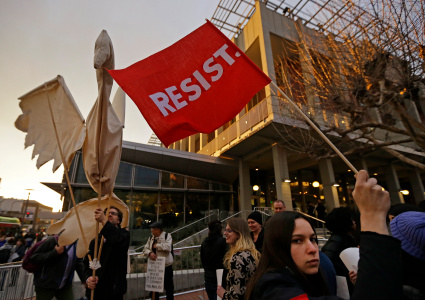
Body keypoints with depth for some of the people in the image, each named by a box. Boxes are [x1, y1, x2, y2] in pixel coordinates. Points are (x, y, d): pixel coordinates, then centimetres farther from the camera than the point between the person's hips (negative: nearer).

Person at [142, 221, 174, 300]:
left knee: (168, 286, 10)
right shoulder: (151, 237, 6)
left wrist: (156, 245, -18)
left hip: (166, 266, -5)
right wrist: (150, 253, -18)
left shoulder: (167, 236, -12)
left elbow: (168, 247, -26)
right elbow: (145, 249, 4)